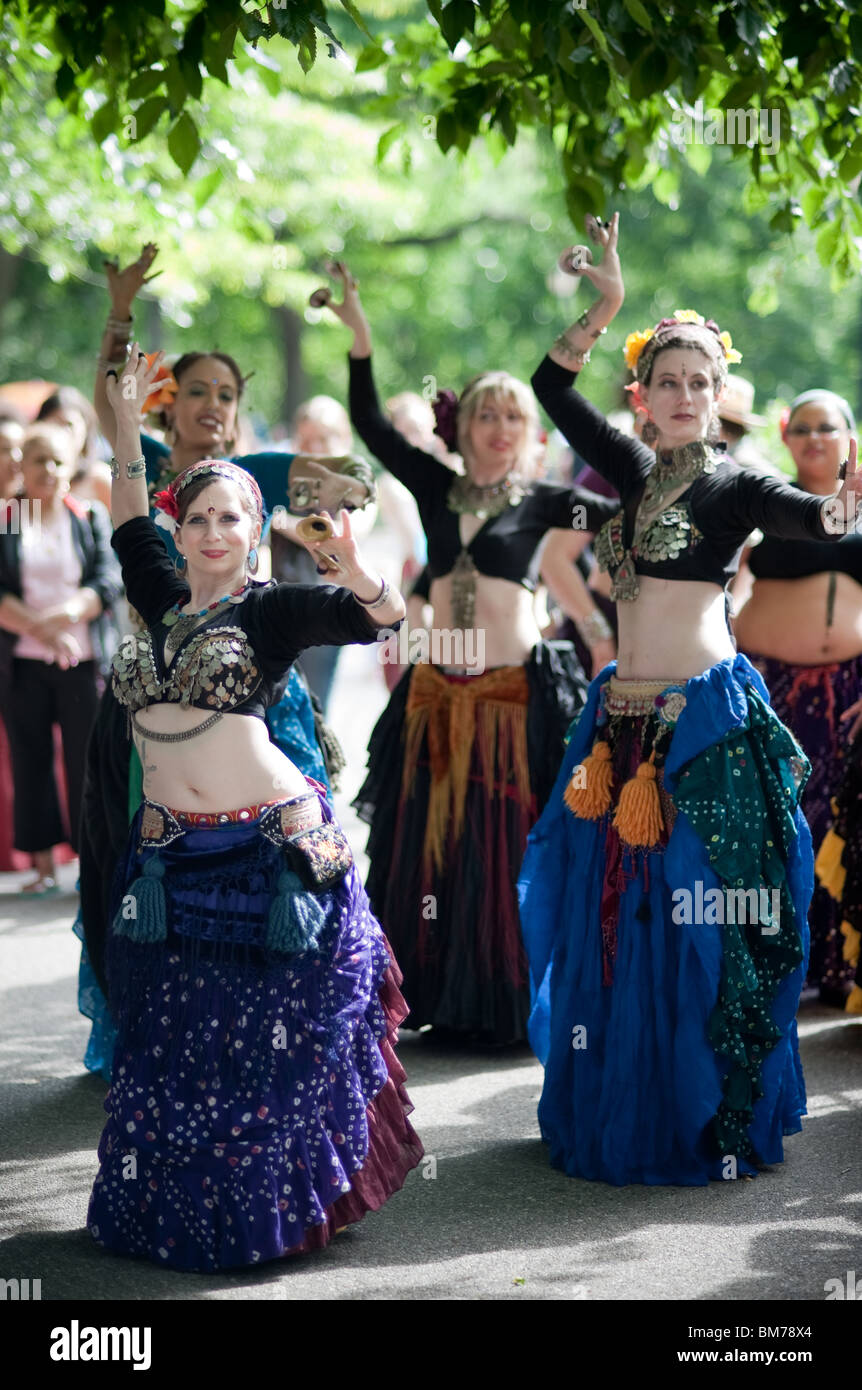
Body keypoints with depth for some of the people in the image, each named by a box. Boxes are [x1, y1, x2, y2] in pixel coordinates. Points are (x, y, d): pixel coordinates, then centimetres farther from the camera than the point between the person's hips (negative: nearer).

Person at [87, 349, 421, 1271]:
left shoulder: (273, 610, -3)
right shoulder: (164, 602, 11)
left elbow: (385, 613, -16)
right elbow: (129, 519, 23)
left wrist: (354, 575, -36)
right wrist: (126, 419, 17)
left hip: (272, 849, -5)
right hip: (171, 858, 5)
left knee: (276, 1039, 3)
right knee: (174, 1046, 9)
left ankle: (284, 1198, 18)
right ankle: (179, 1207, 22)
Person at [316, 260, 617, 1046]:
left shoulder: (541, 503, 2)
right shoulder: (437, 488, 10)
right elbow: (370, 425, 8)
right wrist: (360, 334, 1)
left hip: (515, 693, -3)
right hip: (439, 694, 4)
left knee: (506, 855, -1)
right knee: (429, 852, 7)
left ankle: (510, 1006, 8)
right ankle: (435, 997, 18)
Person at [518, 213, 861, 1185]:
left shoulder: (732, 486, -3)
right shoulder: (634, 473, 11)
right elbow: (551, 385, 12)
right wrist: (605, 306, 2)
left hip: (707, 718, -5)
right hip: (622, 715, 5)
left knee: (700, 919, -1)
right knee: (614, 917, 10)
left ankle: (711, 1120, 10)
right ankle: (615, 1110, 22)